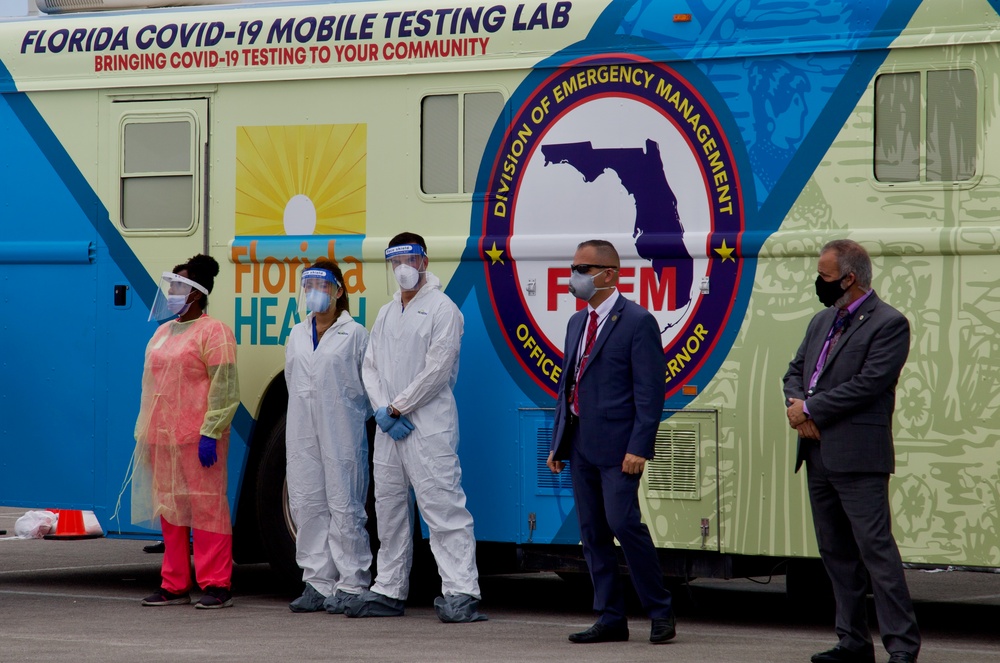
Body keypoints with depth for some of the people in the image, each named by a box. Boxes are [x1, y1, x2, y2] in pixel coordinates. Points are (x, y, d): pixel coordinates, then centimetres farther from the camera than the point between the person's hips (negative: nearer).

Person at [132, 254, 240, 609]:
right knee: (169, 509, 9)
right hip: (162, 437, 8)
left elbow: (224, 388, -11)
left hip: (198, 438, -8)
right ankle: (174, 585, 14)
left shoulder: (212, 332, -5)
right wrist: (144, 433, 17)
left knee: (206, 507, -7)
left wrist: (210, 434, -18)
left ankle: (216, 585, -5)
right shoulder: (163, 332, 19)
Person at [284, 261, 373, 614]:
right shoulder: (297, 336, 16)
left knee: (344, 505, -6)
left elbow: (368, 384, 1)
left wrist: (348, 414, -4)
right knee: (307, 504, 3)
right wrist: (307, 413, 13)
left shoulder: (355, 334, 0)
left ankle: (351, 584, -2)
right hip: (303, 433, 5)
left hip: (342, 434, -5)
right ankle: (318, 582, 9)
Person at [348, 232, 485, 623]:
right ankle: (389, 591, 19)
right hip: (388, 429, 8)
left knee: (443, 508, -13)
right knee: (389, 510, 11)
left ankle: (460, 594, -18)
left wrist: (397, 408, -10)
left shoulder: (441, 309, -4)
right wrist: (382, 410, -4)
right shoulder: (386, 315, 19)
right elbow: (370, 367, 14)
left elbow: (437, 370, -12)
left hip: (429, 426, -8)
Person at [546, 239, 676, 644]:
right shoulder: (577, 323, 16)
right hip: (580, 444, 8)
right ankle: (610, 619, 13)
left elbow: (650, 391, -12)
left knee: (623, 523, -13)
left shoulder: (637, 322, -8)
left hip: (617, 445, -8)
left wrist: (639, 447, -18)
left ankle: (660, 612, -1)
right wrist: (558, 442, 14)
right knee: (593, 533, 7)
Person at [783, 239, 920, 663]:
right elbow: (795, 370, 19)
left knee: (876, 548, -11)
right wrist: (796, 407, -3)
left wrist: (810, 409, -12)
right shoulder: (822, 322, 19)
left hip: (858, 458, -9)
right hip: (819, 455, 9)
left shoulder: (889, 324, -7)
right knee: (836, 553, 11)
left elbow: (869, 383, -16)